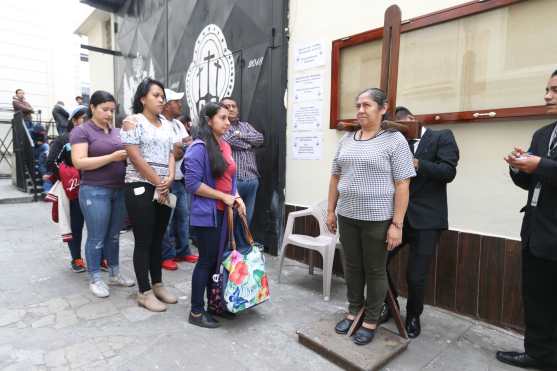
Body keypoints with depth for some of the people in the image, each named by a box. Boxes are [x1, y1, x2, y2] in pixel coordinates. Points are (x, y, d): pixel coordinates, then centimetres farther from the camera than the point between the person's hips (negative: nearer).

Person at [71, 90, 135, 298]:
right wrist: (112, 157, -22)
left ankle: (114, 274, 27)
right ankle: (95, 279, 18)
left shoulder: (116, 131, 14)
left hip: (120, 190, 6)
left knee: (114, 236, 15)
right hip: (95, 192, -6)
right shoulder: (81, 131, -5)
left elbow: (125, 153, 22)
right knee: (96, 238, 3)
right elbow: (79, 162, -15)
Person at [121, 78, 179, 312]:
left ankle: (158, 285, 26)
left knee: (158, 240, 13)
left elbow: (171, 153, 10)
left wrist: (169, 179, -8)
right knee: (143, 241, 1)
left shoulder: (166, 124, 15)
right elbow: (135, 158, -12)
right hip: (140, 188, -6)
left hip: (164, 190, 6)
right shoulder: (133, 121, -4)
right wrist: (158, 183, -12)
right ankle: (144, 293, 12)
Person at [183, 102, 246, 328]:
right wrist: (224, 197, -15)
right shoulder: (199, 148, -14)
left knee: (219, 259, 15)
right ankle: (196, 312, 18)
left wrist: (237, 197, 0)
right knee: (207, 260, 1)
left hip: (224, 212, 7)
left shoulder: (225, 146, 10)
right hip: (207, 214, -7)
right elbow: (193, 184, -18)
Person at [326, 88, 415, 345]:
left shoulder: (394, 140, -6)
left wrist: (397, 224, -13)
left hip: (377, 218, -5)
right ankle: (353, 311, 34)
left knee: (375, 270, 9)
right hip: (347, 216, 5)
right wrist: (331, 211, 11)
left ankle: (371, 321, 26)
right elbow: (335, 177, 13)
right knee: (352, 267, 15)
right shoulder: (346, 139, 9)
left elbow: (402, 185, -10)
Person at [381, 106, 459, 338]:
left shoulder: (442, 137, 2)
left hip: (426, 219, -4)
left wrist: (415, 164, -21)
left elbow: (448, 171, -12)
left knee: (416, 276, 2)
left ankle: (413, 317, 31)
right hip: (398, 216, 4)